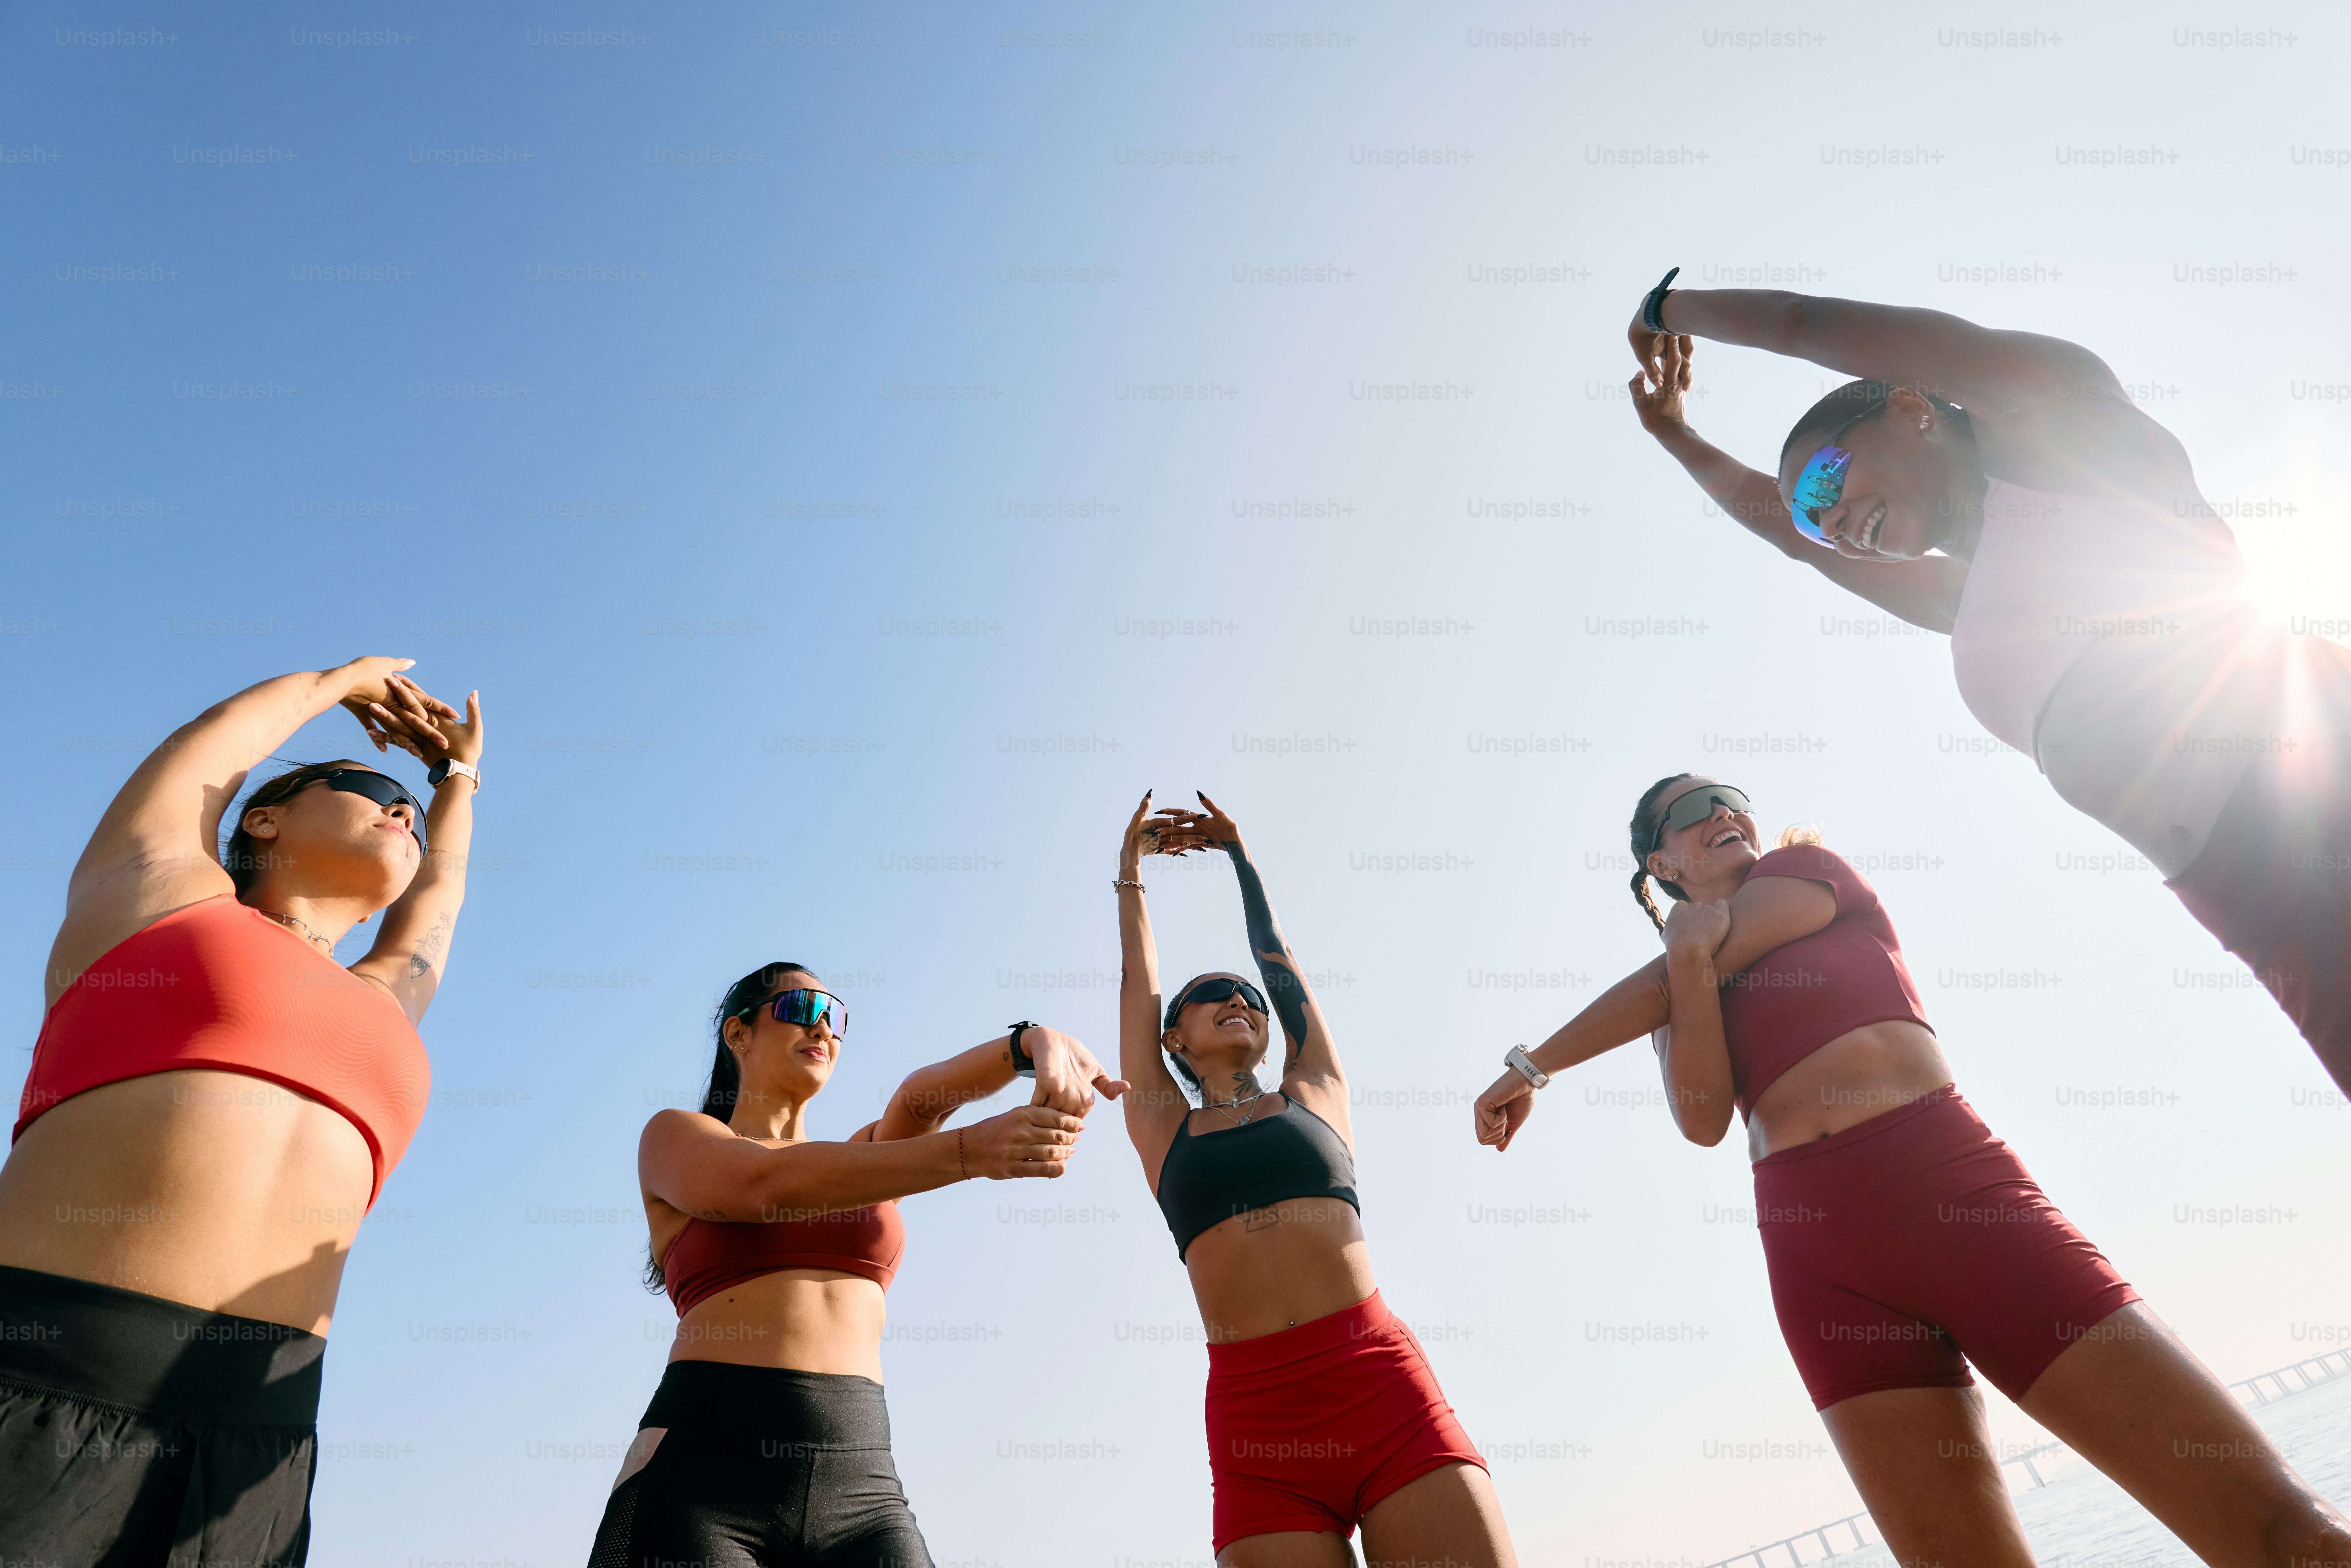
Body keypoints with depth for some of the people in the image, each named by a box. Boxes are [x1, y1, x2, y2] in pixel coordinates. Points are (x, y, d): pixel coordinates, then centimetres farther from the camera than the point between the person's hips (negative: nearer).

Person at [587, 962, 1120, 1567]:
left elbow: (924, 1096, -1)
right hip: (705, 1470, -3)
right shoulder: (674, 1136, 7)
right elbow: (766, 1187, -13)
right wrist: (967, 1152, -25)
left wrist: (1034, 1043, -24)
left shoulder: (866, 1155, 20)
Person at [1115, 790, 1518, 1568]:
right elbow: (1137, 978, 21)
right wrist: (1131, 866, 30)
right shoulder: (1161, 1129, 17)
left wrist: (1239, 854, 31)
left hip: (1384, 1383, 1)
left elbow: (1279, 959, 23)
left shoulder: (1315, 1094, 18)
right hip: (1255, 1410, 0)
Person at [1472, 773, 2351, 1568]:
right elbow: (1703, 1121, 1)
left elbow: (1687, 964, 3)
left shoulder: (1809, 867, 16)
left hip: (1954, 1179, -1)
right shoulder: (1672, 997, 20)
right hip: (1816, 1247, 1)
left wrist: (1535, 1065, 8)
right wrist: (1691, 960, -10)